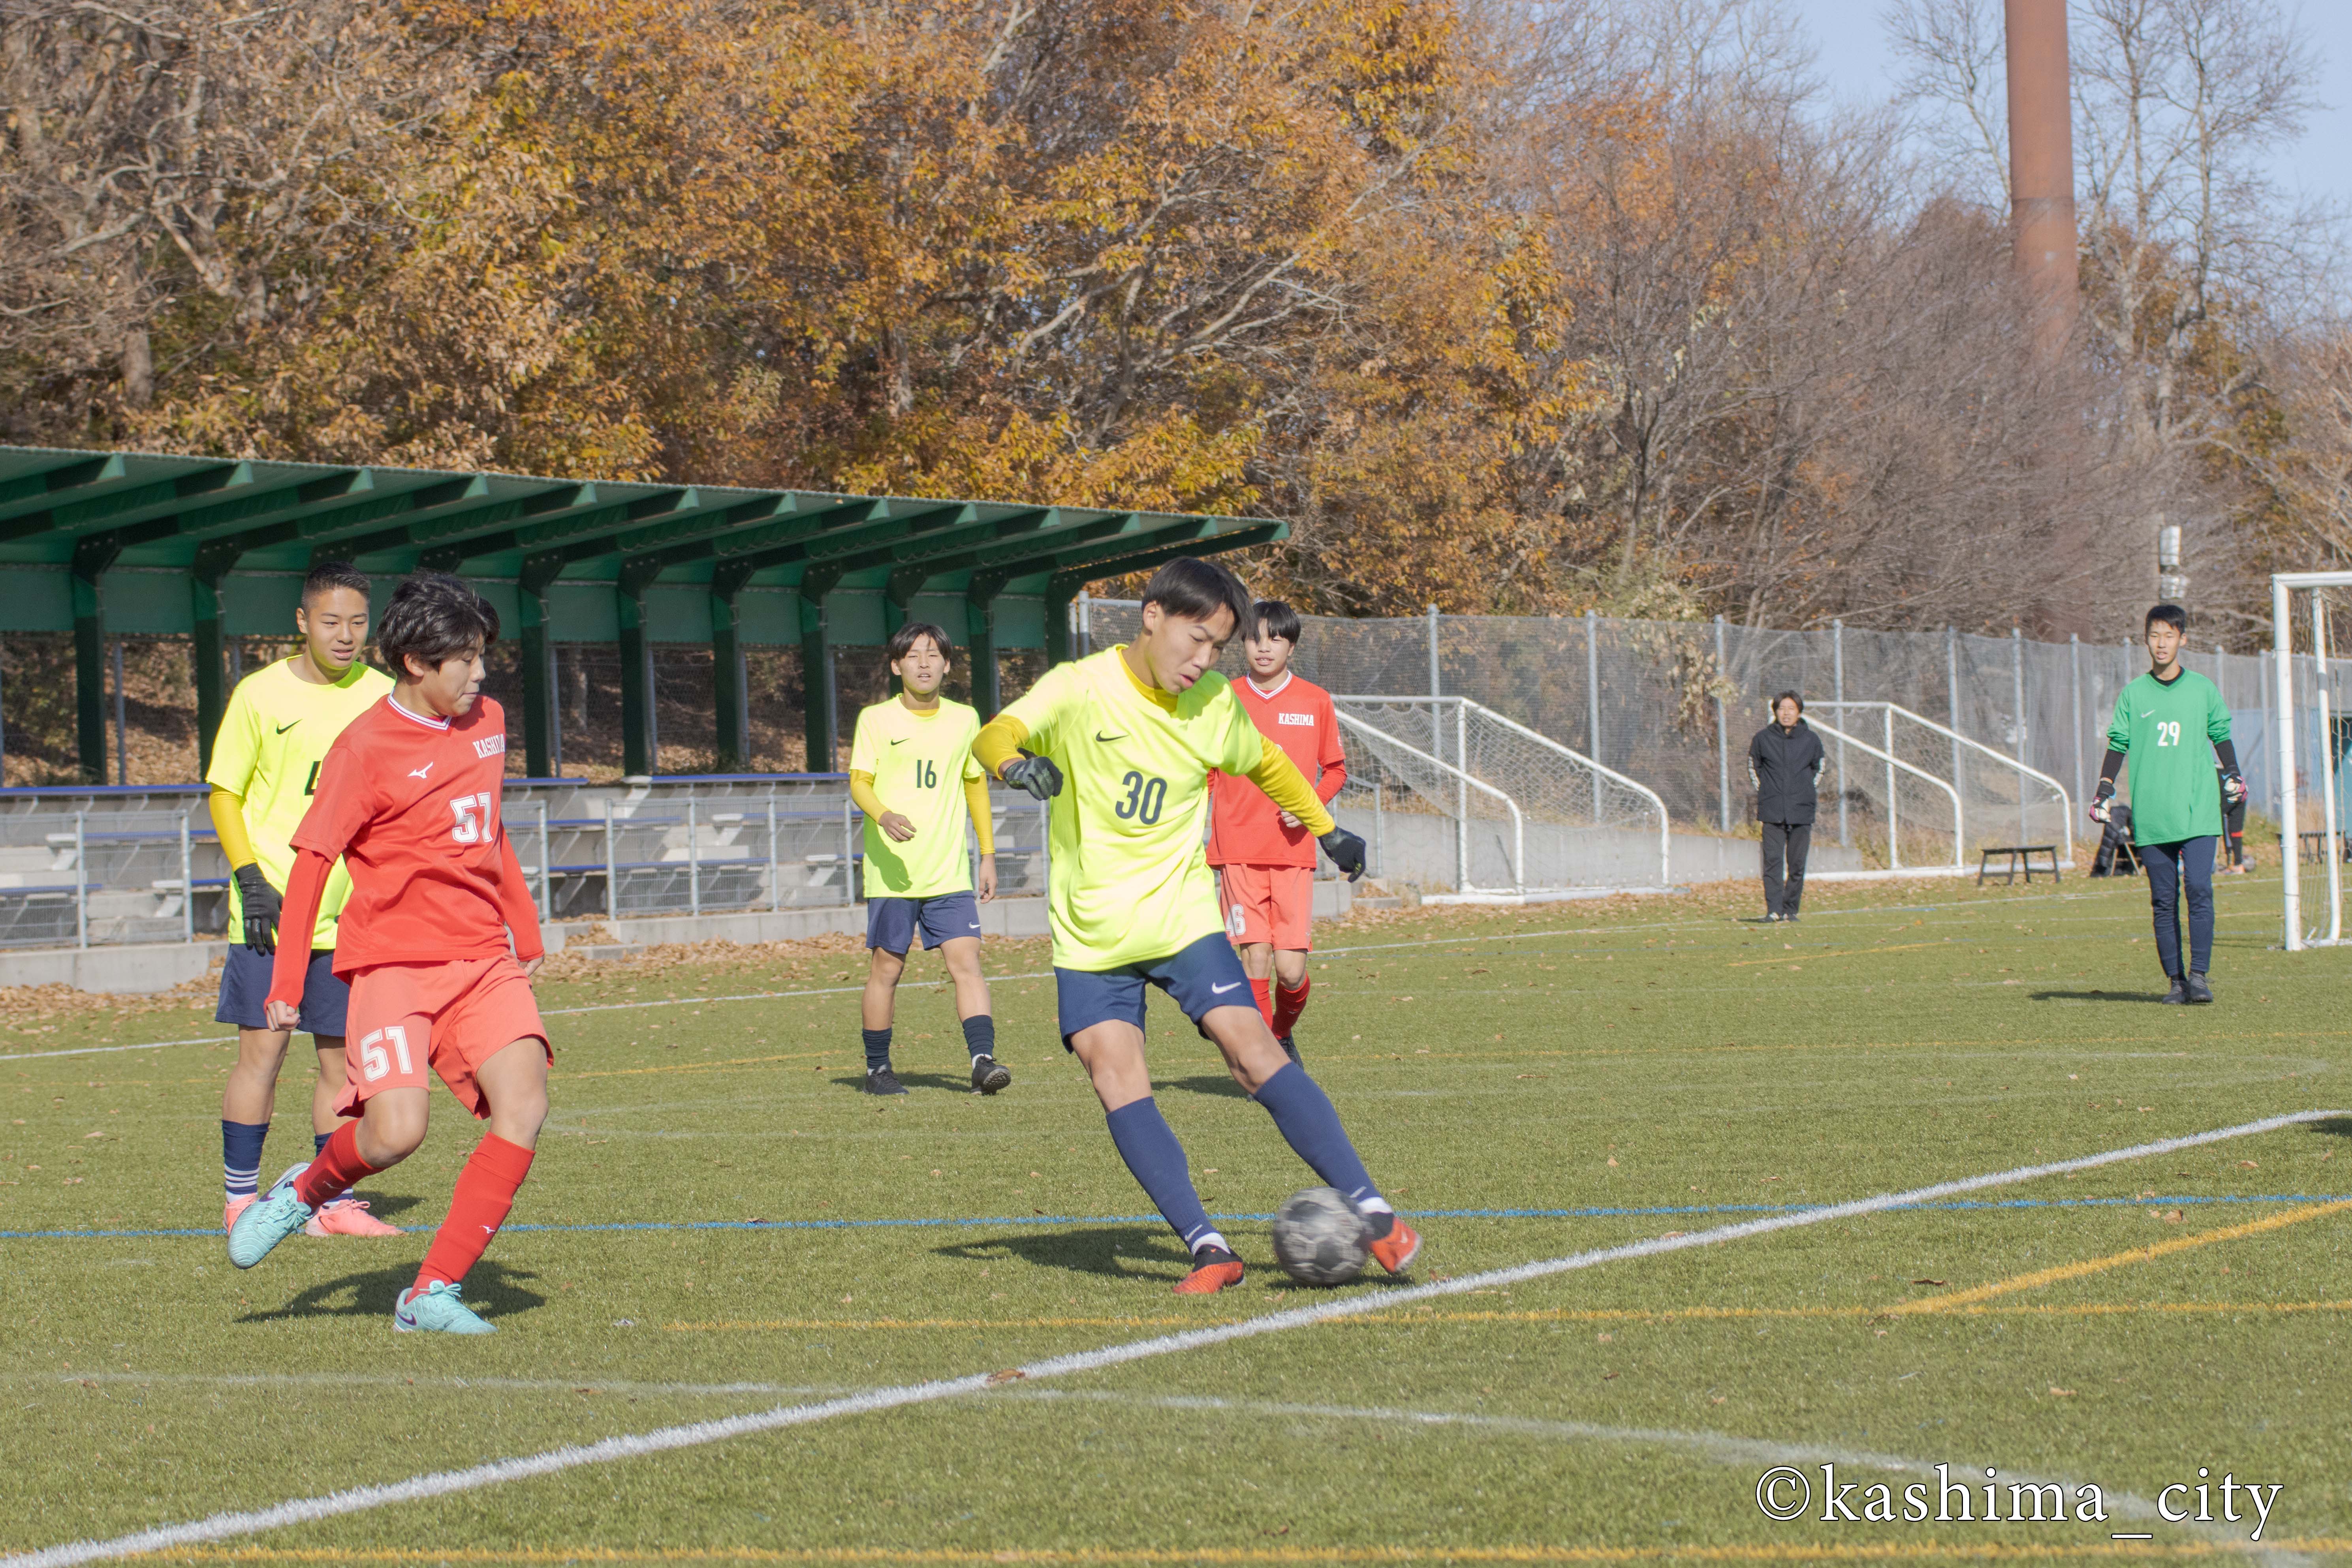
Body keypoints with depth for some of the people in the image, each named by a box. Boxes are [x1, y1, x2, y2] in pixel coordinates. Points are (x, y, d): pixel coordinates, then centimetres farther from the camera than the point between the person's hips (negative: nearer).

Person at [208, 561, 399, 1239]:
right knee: (263, 1049, -4)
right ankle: (239, 1200, 5)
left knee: (342, 1057, 5)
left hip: (350, 914, 3)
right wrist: (251, 879, -9)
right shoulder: (261, 694, -3)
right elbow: (225, 795, 2)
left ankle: (332, 1202, 12)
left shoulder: (382, 696, 6)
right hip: (272, 906, -3)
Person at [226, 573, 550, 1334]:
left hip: (483, 959, 6)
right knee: (396, 1131, -22)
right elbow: (312, 859, -5)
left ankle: (434, 1292, -10)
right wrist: (287, 981, -7)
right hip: (393, 960, -6)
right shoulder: (368, 747, -8)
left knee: (524, 1107, -17)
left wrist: (526, 930, 31)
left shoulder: (487, 723, 12)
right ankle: (305, 1191, 14)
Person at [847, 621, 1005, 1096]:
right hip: (891, 873, -2)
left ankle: (983, 1059, -17)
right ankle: (877, 1069, 15)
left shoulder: (964, 719, 10)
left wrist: (988, 855, 17)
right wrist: (884, 816, -27)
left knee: (967, 962, -11)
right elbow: (859, 783, -5)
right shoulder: (876, 719, 0)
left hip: (949, 874, 2)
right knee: (887, 968, 3)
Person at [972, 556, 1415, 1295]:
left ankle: (1370, 1210, -11)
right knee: (1117, 1078, -17)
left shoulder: (1215, 706, 2)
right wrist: (1017, 761, -47)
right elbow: (994, 737, -25)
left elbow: (1265, 763, 23)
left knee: (1256, 1052, -14)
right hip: (1092, 933, -1)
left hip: (1183, 919, 1)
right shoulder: (1081, 688, -10)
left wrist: (1326, 828, 27)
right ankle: (1208, 1249, -16)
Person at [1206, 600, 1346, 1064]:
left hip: (1293, 850, 0)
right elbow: (1206, 775, 12)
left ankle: (1283, 1035, 26)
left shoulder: (1315, 702, 5)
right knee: (1256, 957, -10)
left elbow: (1336, 770, 13)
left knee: (1291, 969, -5)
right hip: (1238, 851, 0)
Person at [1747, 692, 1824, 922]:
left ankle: (1790, 909, 10)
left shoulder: (1811, 740, 6)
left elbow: (1819, 769, 20)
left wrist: (1809, 793, 10)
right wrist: (1764, 792, 7)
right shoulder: (1763, 738, 4)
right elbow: (1754, 768, 17)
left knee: (1797, 864, 1)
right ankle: (1773, 909, -12)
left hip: (1802, 811, 1)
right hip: (1772, 812, -1)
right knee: (1772, 860, -10)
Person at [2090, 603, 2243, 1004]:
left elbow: (2221, 736, 20)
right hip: (2150, 814, 1)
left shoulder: (2203, 689, 9)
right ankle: (2175, 980, 8)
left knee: (2199, 888, -14)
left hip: (2198, 811, -1)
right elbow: (2118, 745, 10)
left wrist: (2232, 775, 13)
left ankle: (2199, 974, -11)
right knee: (2164, 899, 2)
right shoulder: (2133, 694, 8)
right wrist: (2105, 790, 1)